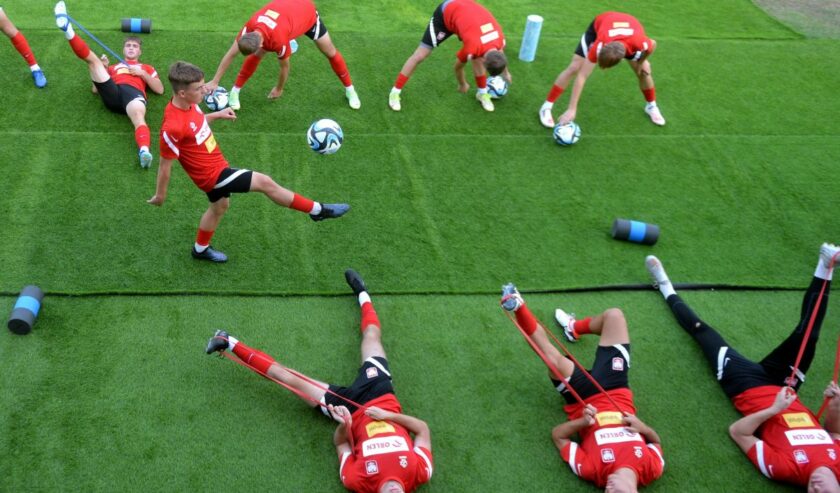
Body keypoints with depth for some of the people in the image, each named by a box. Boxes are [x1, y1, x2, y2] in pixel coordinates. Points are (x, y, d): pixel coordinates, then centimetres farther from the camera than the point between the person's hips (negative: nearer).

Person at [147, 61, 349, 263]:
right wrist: (160, 195, -10)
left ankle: (201, 249, 51)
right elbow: (165, 165, -22)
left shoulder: (188, 104, -9)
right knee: (265, 182, -9)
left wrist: (216, 115, 15)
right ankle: (317, 210, 5)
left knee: (220, 206, 30)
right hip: (212, 174, -9)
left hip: (215, 166, 9)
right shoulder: (173, 127, -35)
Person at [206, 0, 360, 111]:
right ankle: (235, 91, 5)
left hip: (308, 13, -4)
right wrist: (215, 81, -19)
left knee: (330, 53, 2)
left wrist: (279, 89, -10)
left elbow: (285, 66, -27)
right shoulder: (250, 27, -33)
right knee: (256, 56, -8)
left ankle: (349, 89, 23)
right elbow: (231, 54, -22)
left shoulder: (279, 40, -47)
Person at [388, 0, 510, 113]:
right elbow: (458, 65, -14)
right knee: (420, 55, -7)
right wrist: (462, 85, 5)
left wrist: (505, 73, 24)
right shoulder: (473, 47, -37)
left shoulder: (499, 39, -21)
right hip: (445, 13, -6)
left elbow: (499, 55, 7)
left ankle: (482, 93, 18)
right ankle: (395, 93, 1)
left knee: (476, 57, -3)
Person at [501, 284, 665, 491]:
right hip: (614, 389, 2)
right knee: (613, 315, -6)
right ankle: (575, 327, 28)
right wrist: (645, 428, -30)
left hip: (585, 398, -2)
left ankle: (519, 306, -8)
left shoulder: (592, 470, -34)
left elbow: (558, 435, -19)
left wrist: (582, 421, -36)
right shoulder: (652, 468, -30)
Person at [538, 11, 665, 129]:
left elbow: (653, 44, -19)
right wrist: (572, 109, -45)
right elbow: (582, 76, -42)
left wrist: (641, 62, -7)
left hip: (628, 28, 2)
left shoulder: (639, 42, -45)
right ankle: (546, 107, -4)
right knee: (574, 68, -14)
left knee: (644, 70, -1)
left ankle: (651, 106, 28)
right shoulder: (599, 46, -46)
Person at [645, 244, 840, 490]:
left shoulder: (787, 467, -37)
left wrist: (773, 410, -40)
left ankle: (668, 290, 31)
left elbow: (737, 432, -28)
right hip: (781, 384, 4)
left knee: (702, 330, 4)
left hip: (749, 386, -3)